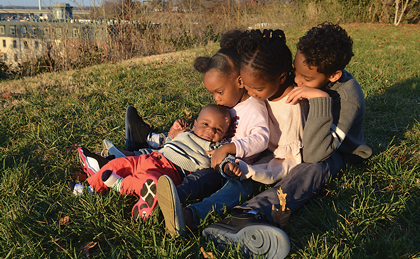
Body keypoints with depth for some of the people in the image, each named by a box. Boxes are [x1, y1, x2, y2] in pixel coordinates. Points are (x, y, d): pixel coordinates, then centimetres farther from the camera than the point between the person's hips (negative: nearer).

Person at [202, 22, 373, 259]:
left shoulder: (348, 100, -31)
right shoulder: (307, 74, -13)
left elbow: (314, 153, -40)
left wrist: (320, 98, -44)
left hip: (336, 152, -9)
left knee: (313, 168, -39)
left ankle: (253, 213, -64)